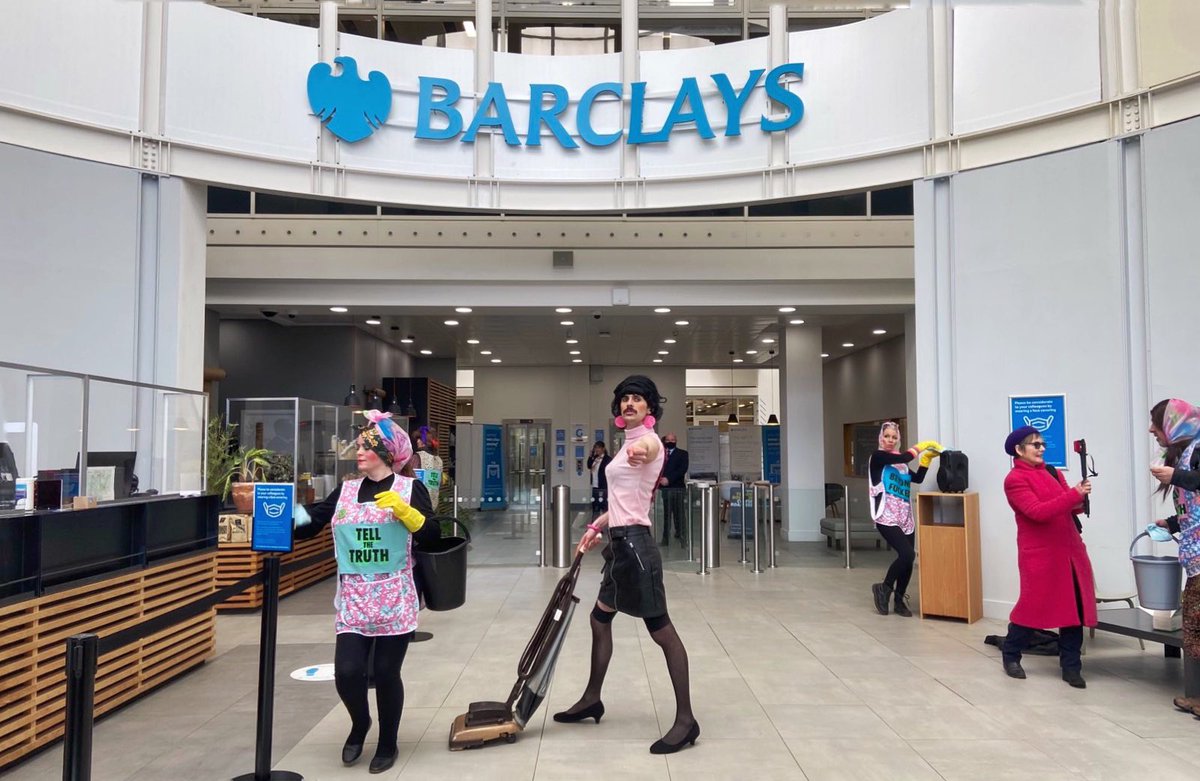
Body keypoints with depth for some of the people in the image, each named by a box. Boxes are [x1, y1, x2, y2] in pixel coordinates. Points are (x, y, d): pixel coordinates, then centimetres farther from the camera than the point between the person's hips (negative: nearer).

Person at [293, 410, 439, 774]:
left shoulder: (409, 487, -1)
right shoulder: (345, 490, 9)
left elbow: (432, 536, -8)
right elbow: (307, 523, 4)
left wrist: (404, 510, -20)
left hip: (394, 599, -3)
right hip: (353, 599, 3)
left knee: (386, 673, 4)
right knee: (347, 672, -5)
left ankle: (388, 744, 27)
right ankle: (359, 723, 28)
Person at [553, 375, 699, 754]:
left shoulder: (647, 441, -12)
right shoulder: (629, 445, 18)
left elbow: (648, 450, -41)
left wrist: (639, 452, -64)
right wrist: (597, 526, 23)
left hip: (635, 543, -10)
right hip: (620, 542, 10)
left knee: (661, 630, -6)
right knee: (600, 619, 19)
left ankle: (685, 719, 0)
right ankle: (591, 699, 34)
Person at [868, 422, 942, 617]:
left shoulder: (900, 462, 18)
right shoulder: (878, 456, -4)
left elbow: (917, 478, 15)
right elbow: (903, 458, -17)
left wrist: (927, 457, 7)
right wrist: (922, 446, -4)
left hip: (904, 518, 7)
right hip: (886, 518, -7)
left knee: (907, 558, 4)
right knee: (907, 554, -19)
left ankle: (899, 601, 20)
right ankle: (884, 588, 3)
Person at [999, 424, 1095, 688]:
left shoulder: (1053, 473, 14)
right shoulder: (1015, 480, -9)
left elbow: (1069, 507, 13)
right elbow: (1038, 511, -20)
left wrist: (1080, 499, -9)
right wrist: (1074, 494, -23)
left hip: (1070, 550, 7)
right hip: (1040, 554, -7)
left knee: (1074, 607, 5)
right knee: (1033, 605, 2)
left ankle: (1070, 667, 15)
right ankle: (1010, 656, 22)